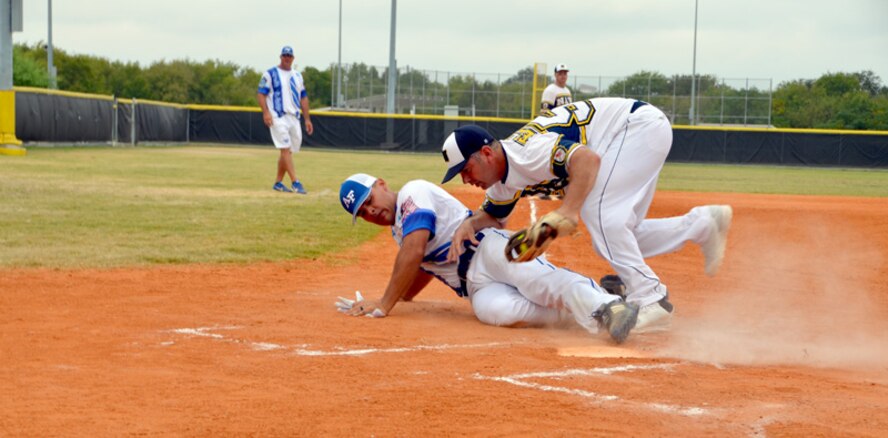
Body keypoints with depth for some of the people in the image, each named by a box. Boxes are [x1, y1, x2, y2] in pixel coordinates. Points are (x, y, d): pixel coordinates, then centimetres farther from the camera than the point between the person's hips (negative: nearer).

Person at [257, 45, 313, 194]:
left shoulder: (297, 76, 18)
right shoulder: (270, 74, 1)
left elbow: (303, 97, 20)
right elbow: (261, 94, -4)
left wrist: (307, 119, 13)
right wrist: (266, 112, -19)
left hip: (294, 118, 6)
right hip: (278, 117, -6)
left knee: (287, 151, 6)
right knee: (286, 149, -14)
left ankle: (278, 182, 15)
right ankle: (295, 182, -20)